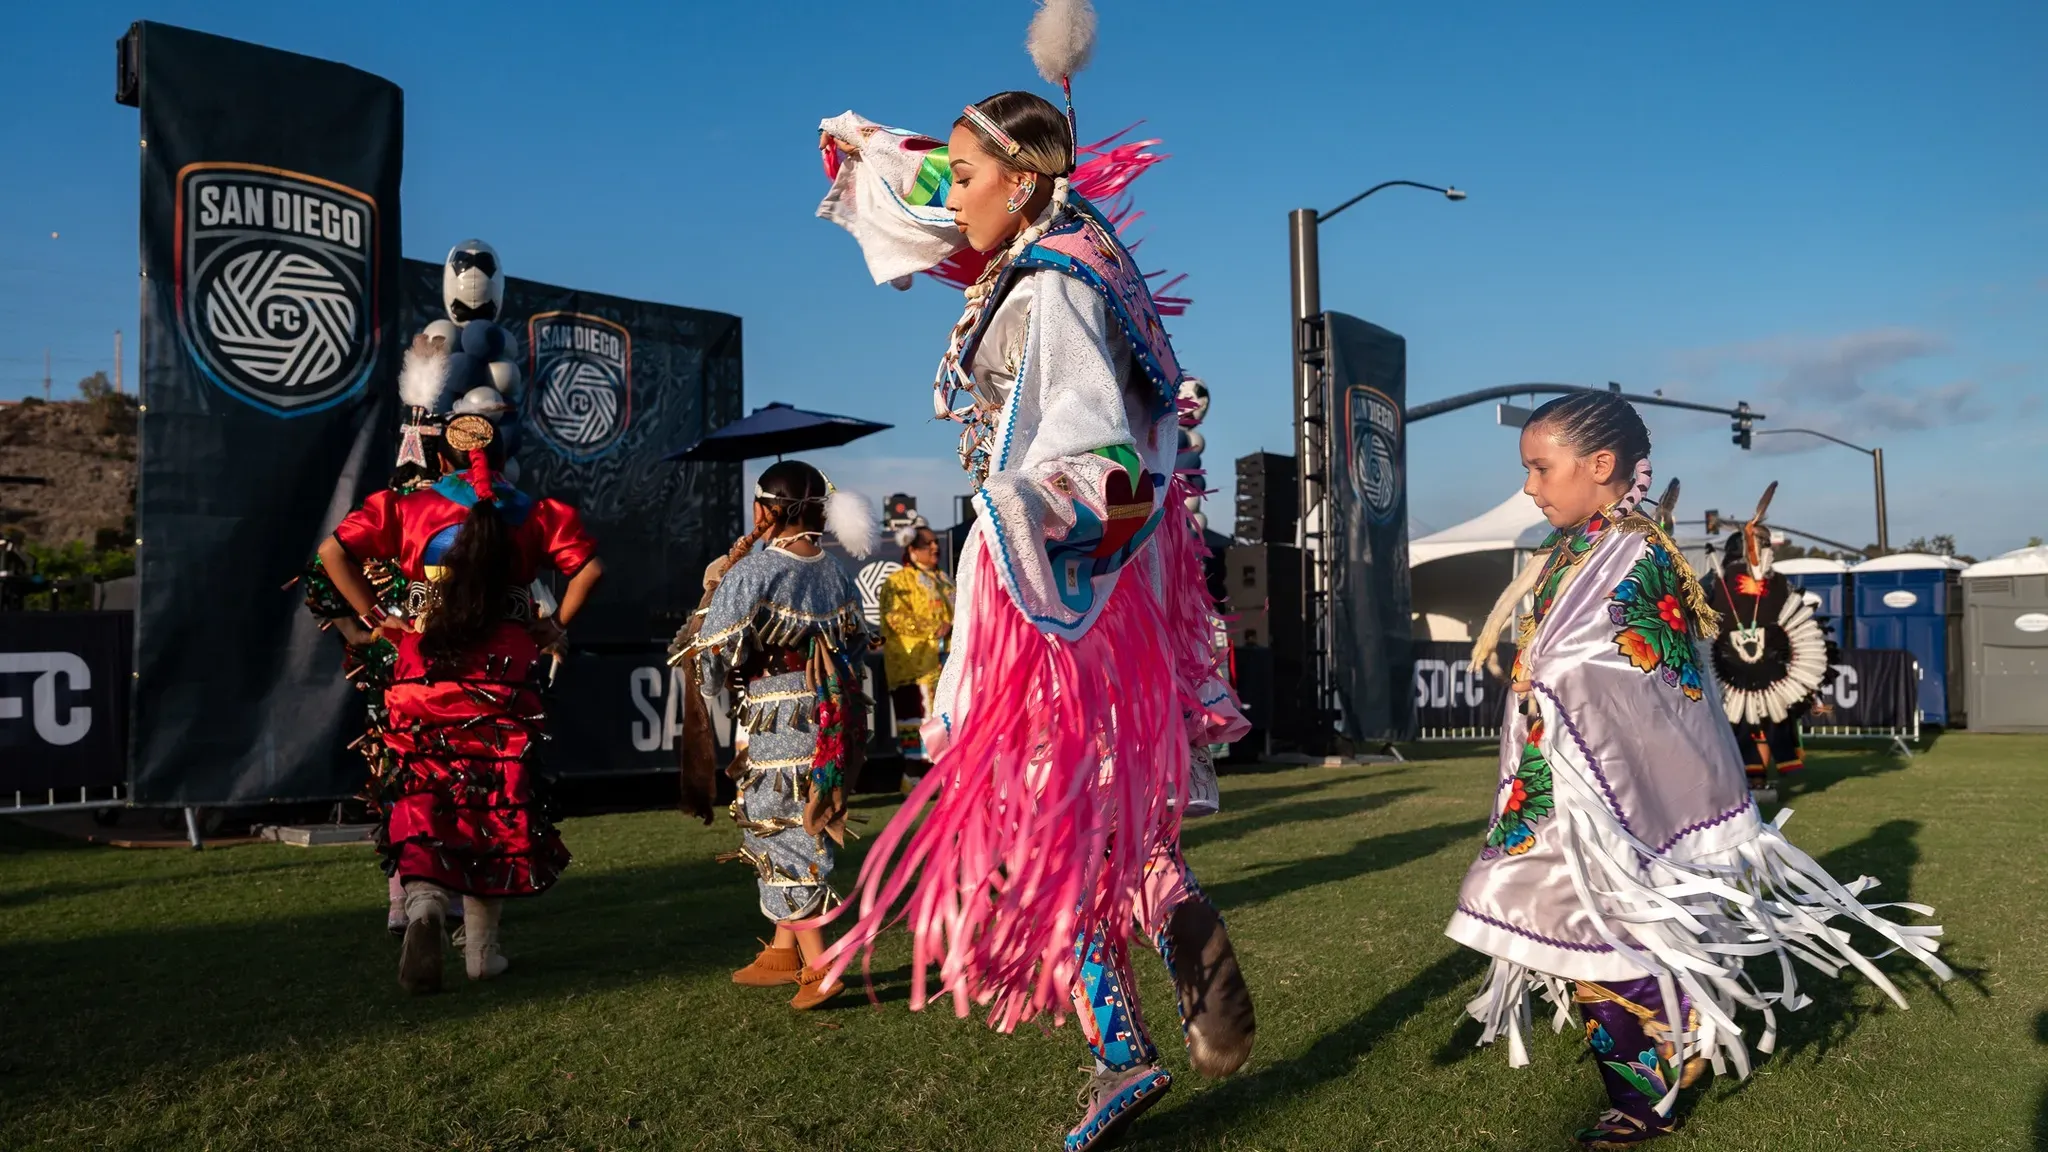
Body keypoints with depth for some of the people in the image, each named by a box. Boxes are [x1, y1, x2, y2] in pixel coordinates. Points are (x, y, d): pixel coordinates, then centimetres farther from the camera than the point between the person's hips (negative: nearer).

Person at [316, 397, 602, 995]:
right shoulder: (535, 514, 3)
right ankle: (481, 948, 13)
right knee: (496, 807, 8)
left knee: (421, 801, 6)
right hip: (505, 687, 0)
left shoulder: (408, 506, 3)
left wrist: (376, 618, 2)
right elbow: (590, 568, -4)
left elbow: (333, 552, -4)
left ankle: (424, 900, -23)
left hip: (423, 680, 0)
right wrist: (555, 627, 4)